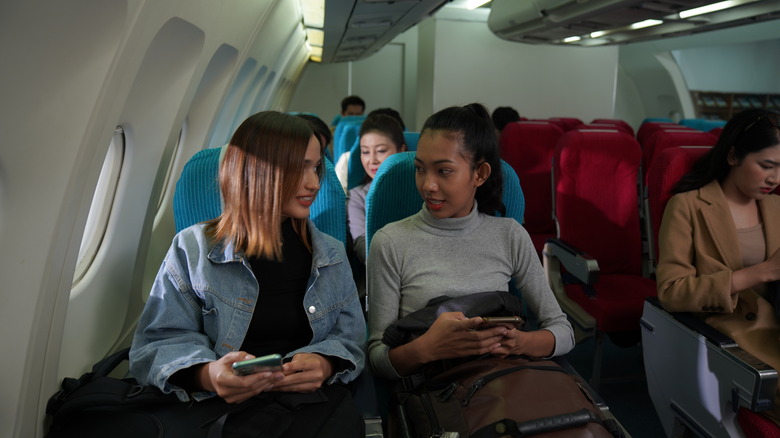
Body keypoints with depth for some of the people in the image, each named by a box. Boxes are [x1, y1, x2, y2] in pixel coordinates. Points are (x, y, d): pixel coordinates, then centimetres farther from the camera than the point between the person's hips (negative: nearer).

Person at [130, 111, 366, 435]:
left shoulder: (331, 254, 13)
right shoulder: (193, 249, 4)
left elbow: (350, 339, 10)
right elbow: (157, 344, 0)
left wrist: (325, 365, -15)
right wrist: (206, 374, -24)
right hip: (218, 405, -1)